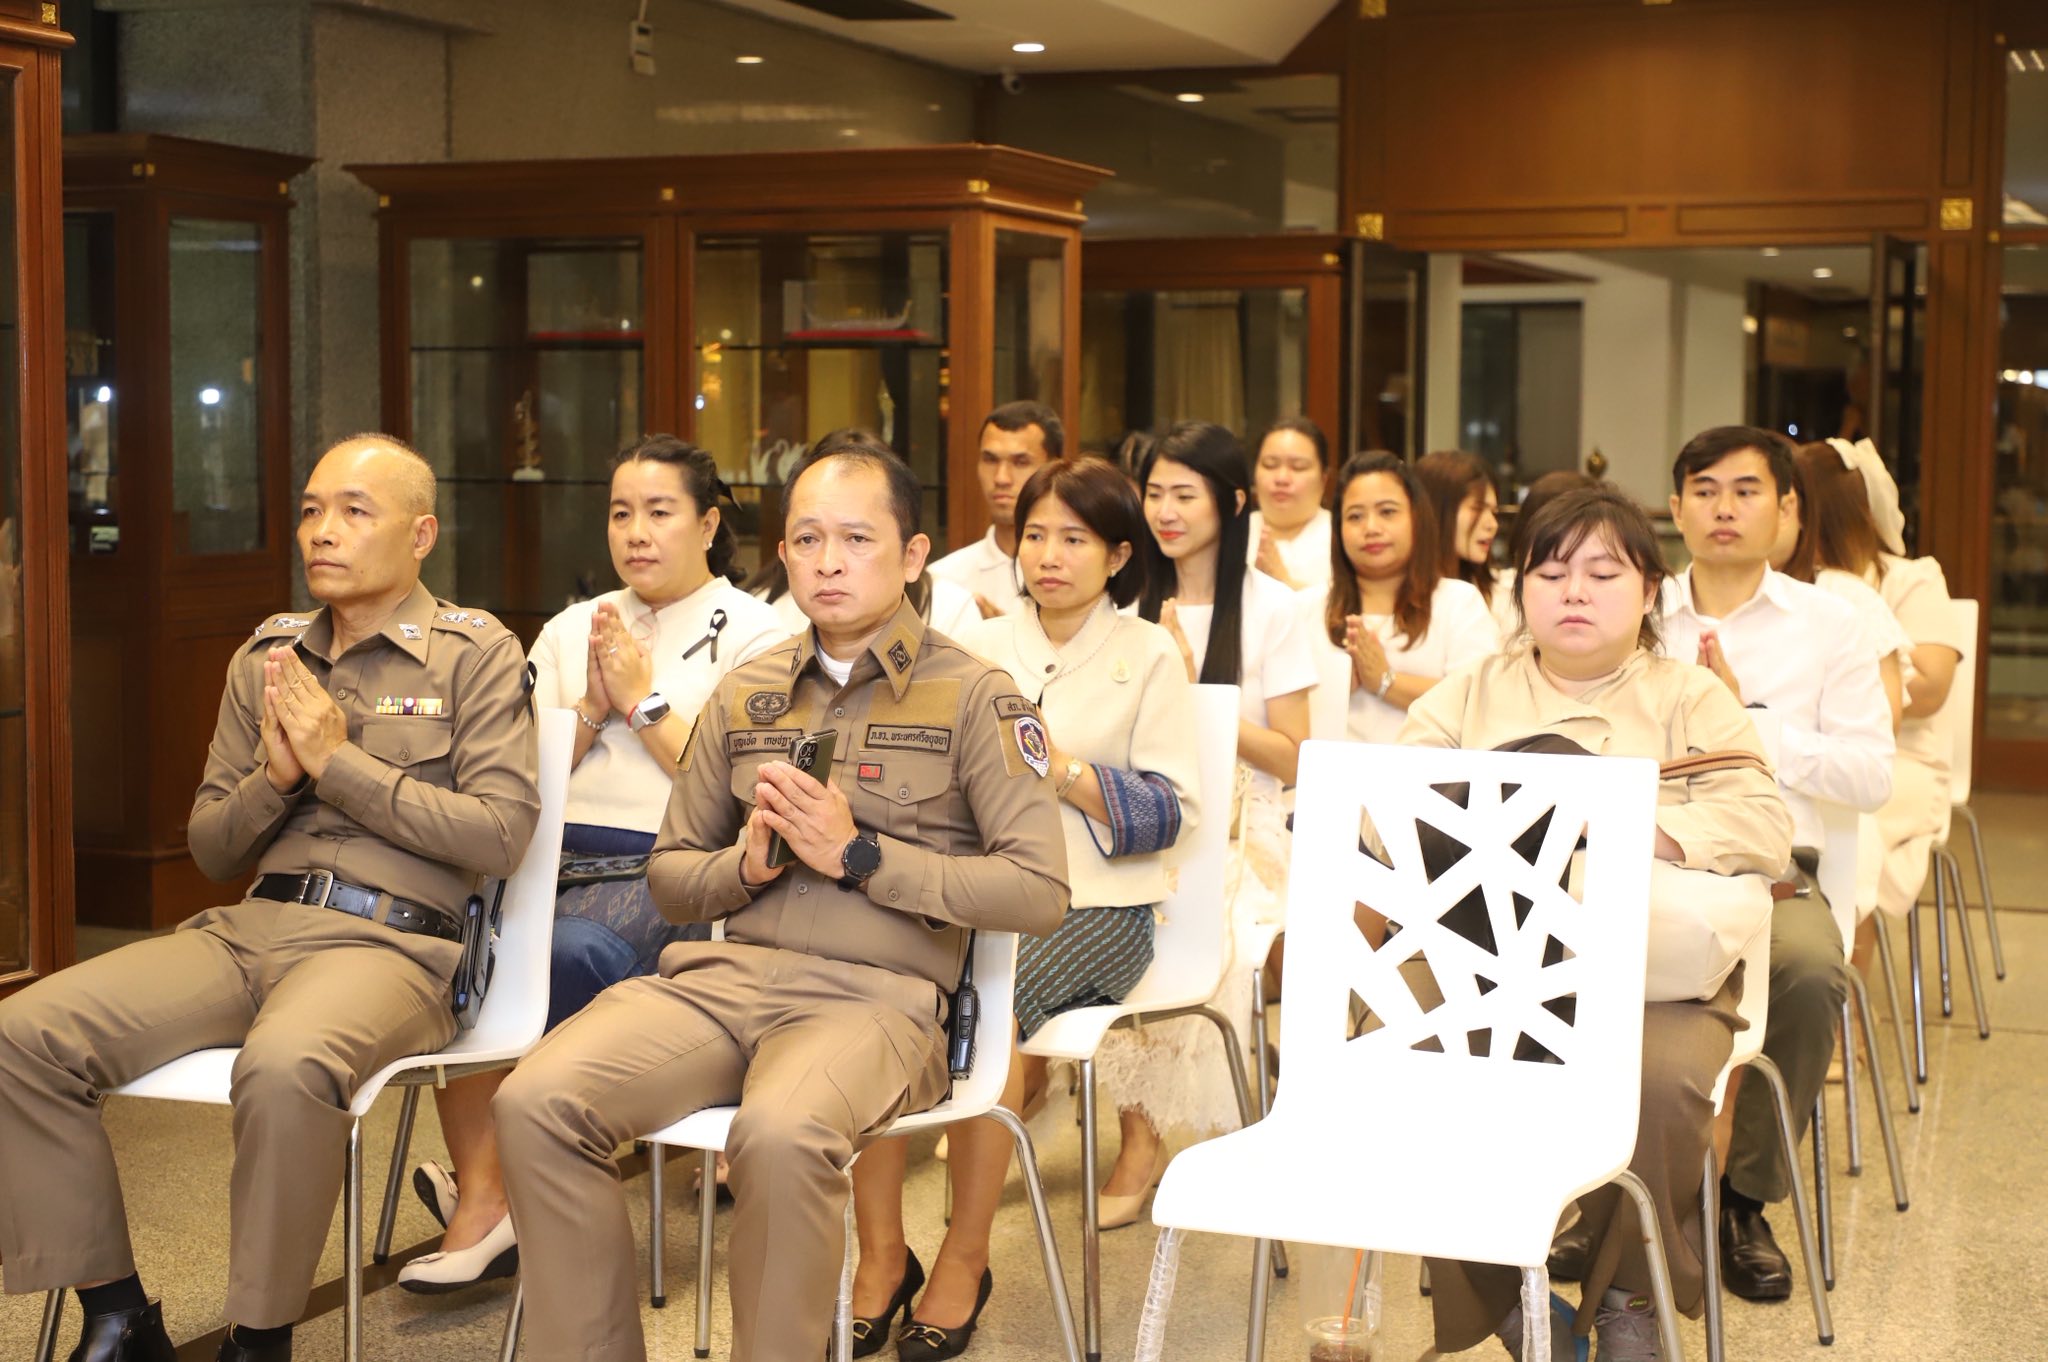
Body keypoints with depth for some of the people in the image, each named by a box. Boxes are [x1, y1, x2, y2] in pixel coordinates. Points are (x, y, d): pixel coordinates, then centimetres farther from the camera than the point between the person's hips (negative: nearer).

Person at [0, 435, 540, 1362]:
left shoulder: (475, 652, 4)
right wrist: (273, 779, -2)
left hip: (388, 940, -5)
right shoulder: (267, 655, 18)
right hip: (251, 928, 6)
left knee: (284, 1069, -39)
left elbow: (501, 835, -8)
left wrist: (338, 762, -8)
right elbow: (210, 849, 20)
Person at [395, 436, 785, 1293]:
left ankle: (486, 1195, -18)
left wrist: (642, 701, -4)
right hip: (559, 859, 5)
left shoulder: (753, 635, 6)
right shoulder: (571, 630, 22)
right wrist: (592, 708, 1)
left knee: (570, 952, -34)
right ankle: (481, 1185, -20)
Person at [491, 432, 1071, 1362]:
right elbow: (669, 879, 23)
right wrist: (747, 864, 0)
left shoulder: (973, 695, 4)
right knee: (536, 1103, -22)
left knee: (780, 1134, -37)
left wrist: (858, 855, -9)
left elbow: (1040, 893, -5)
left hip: (874, 991, -4)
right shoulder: (744, 694, 18)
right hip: (725, 973, 5)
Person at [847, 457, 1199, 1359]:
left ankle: (964, 1262, -16)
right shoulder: (982, 647, 17)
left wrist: (1062, 769, -12)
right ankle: (881, 1255, -18)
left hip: (1094, 906, -3)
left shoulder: (1148, 657, 7)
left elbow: (1171, 810, -1)